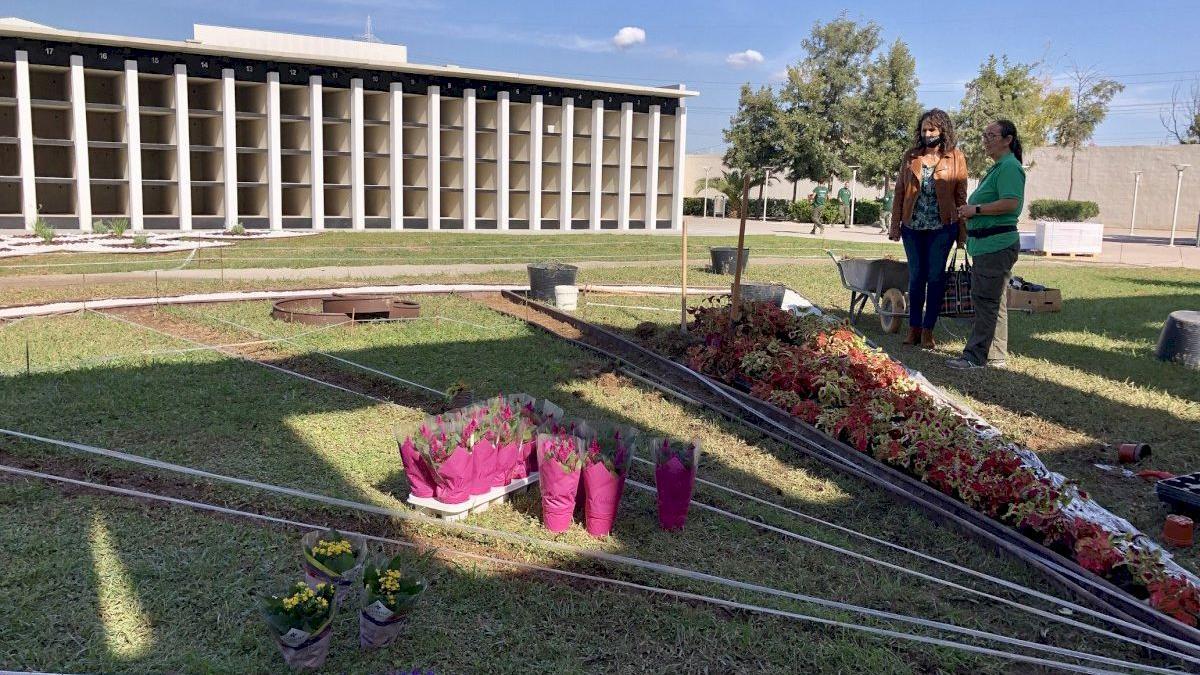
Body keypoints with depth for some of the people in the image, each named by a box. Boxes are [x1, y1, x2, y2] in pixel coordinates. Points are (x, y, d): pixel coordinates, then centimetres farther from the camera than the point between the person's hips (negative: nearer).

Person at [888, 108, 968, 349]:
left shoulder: (955, 157, 0)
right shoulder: (911, 157, 6)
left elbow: (961, 195, 0)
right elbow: (900, 191, 7)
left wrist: (962, 229, -4)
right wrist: (895, 224, 2)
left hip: (942, 227, -2)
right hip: (913, 227, 2)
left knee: (935, 277, 2)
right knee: (916, 276, 8)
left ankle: (927, 331, 7)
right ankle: (914, 328, 15)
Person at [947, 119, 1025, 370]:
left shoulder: (1009, 167, -12)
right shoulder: (996, 167, 21)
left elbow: (1010, 203, -25)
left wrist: (976, 209, -16)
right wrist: (971, 210, 12)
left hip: (997, 244, -11)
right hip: (988, 243, 11)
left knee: (987, 300, -8)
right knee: (992, 301, 15)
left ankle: (976, 356, -4)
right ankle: (995, 355, 23)